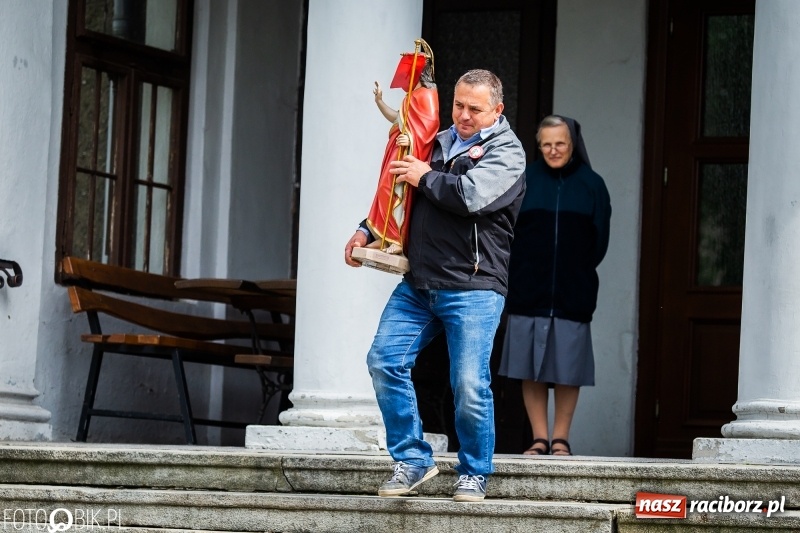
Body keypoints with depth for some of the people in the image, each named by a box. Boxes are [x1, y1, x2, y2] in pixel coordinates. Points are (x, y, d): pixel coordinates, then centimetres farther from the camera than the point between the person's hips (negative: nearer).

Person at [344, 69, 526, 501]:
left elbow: (471, 196, -21)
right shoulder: (438, 142, 18)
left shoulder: (506, 152, -2)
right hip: (418, 283, 6)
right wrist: (367, 230, 19)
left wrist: (425, 177, -7)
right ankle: (412, 460, 7)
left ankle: (474, 474, 8)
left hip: (472, 290, -6)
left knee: (469, 384, -12)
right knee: (384, 361, -4)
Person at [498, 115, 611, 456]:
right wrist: (522, 272, -2)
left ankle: (561, 438, 9)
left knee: (567, 370, 1)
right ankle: (540, 438, 7)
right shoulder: (525, 180, 4)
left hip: (572, 296, 0)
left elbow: (599, 241, 7)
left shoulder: (591, 185, 5)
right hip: (528, 293, 0)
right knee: (531, 371, 1)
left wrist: (577, 274, 2)